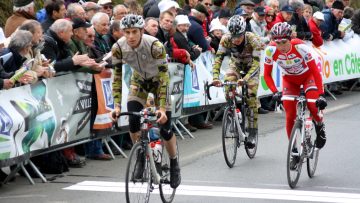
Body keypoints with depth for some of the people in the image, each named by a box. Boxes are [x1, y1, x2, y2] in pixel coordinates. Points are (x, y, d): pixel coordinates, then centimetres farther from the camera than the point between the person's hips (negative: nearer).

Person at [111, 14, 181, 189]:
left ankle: (174, 165, 16)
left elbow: (164, 76, -33)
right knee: (133, 123, -18)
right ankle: (142, 160, 5)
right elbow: (117, 76, -16)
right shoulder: (118, 48, -25)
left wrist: (162, 107, -39)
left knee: (165, 127, -8)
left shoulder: (155, 46, -35)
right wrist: (117, 105, -23)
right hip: (139, 81, 3)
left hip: (158, 80, -3)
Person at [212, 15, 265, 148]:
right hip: (236, 63, 2)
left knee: (251, 96, -14)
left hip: (251, 65, -2)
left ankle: (252, 132, -6)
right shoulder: (226, 39, -29)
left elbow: (256, 64, -38)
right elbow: (218, 59, -29)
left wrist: (245, 79, -53)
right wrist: (216, 77, -46)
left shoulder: (253, 40, -36)